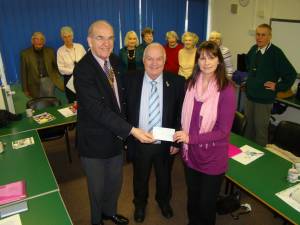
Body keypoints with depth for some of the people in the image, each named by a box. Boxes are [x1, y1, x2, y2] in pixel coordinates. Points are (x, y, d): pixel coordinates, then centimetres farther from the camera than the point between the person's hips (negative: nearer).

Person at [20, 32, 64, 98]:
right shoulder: (25, 53, 0)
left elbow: (56, 66, 14)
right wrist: (25, 89, 1)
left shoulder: (50, 51, 5)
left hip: (48, 80, 1)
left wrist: (57, 78, 1)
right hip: (35, 84, -1)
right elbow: (23, 73, 2)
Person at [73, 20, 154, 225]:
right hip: (95, 141, -6)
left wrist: (124, 130, 9)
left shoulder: (115, 61, 0)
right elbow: (97, 110, -31)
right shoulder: (83, 69, -24)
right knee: (98, 187, 16)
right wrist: (131, 130, -35)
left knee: (115, 182, 24)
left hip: (116, 136, 6)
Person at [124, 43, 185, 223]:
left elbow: (181, 114, -7)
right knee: (140, 177, 23)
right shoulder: (130, 80, -11)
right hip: (139, 142, 0)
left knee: (164, 176, 25)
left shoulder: (177, 82, -12)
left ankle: (164, 200, 56)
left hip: (165, 143, 0)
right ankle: (140, 204, 53)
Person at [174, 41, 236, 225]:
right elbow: (186, 118, 4)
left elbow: (223, 131, -17)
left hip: (213, 158, -4)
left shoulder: (226, 89, -16)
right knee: (192, 199, 24)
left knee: (206, 204, 15)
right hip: (191, 154, 4)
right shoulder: (192, 83, -1)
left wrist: (191, 138, -24)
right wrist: (182, 139, -2)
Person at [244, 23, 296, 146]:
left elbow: (291, 74, -13)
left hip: (264, 99, -6)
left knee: (260, 127, 4)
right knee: (248, 125, 17)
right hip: (249, 95, 6)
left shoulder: (276, 53, -17)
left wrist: (278, 87, -11)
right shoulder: (253, 49, 2)